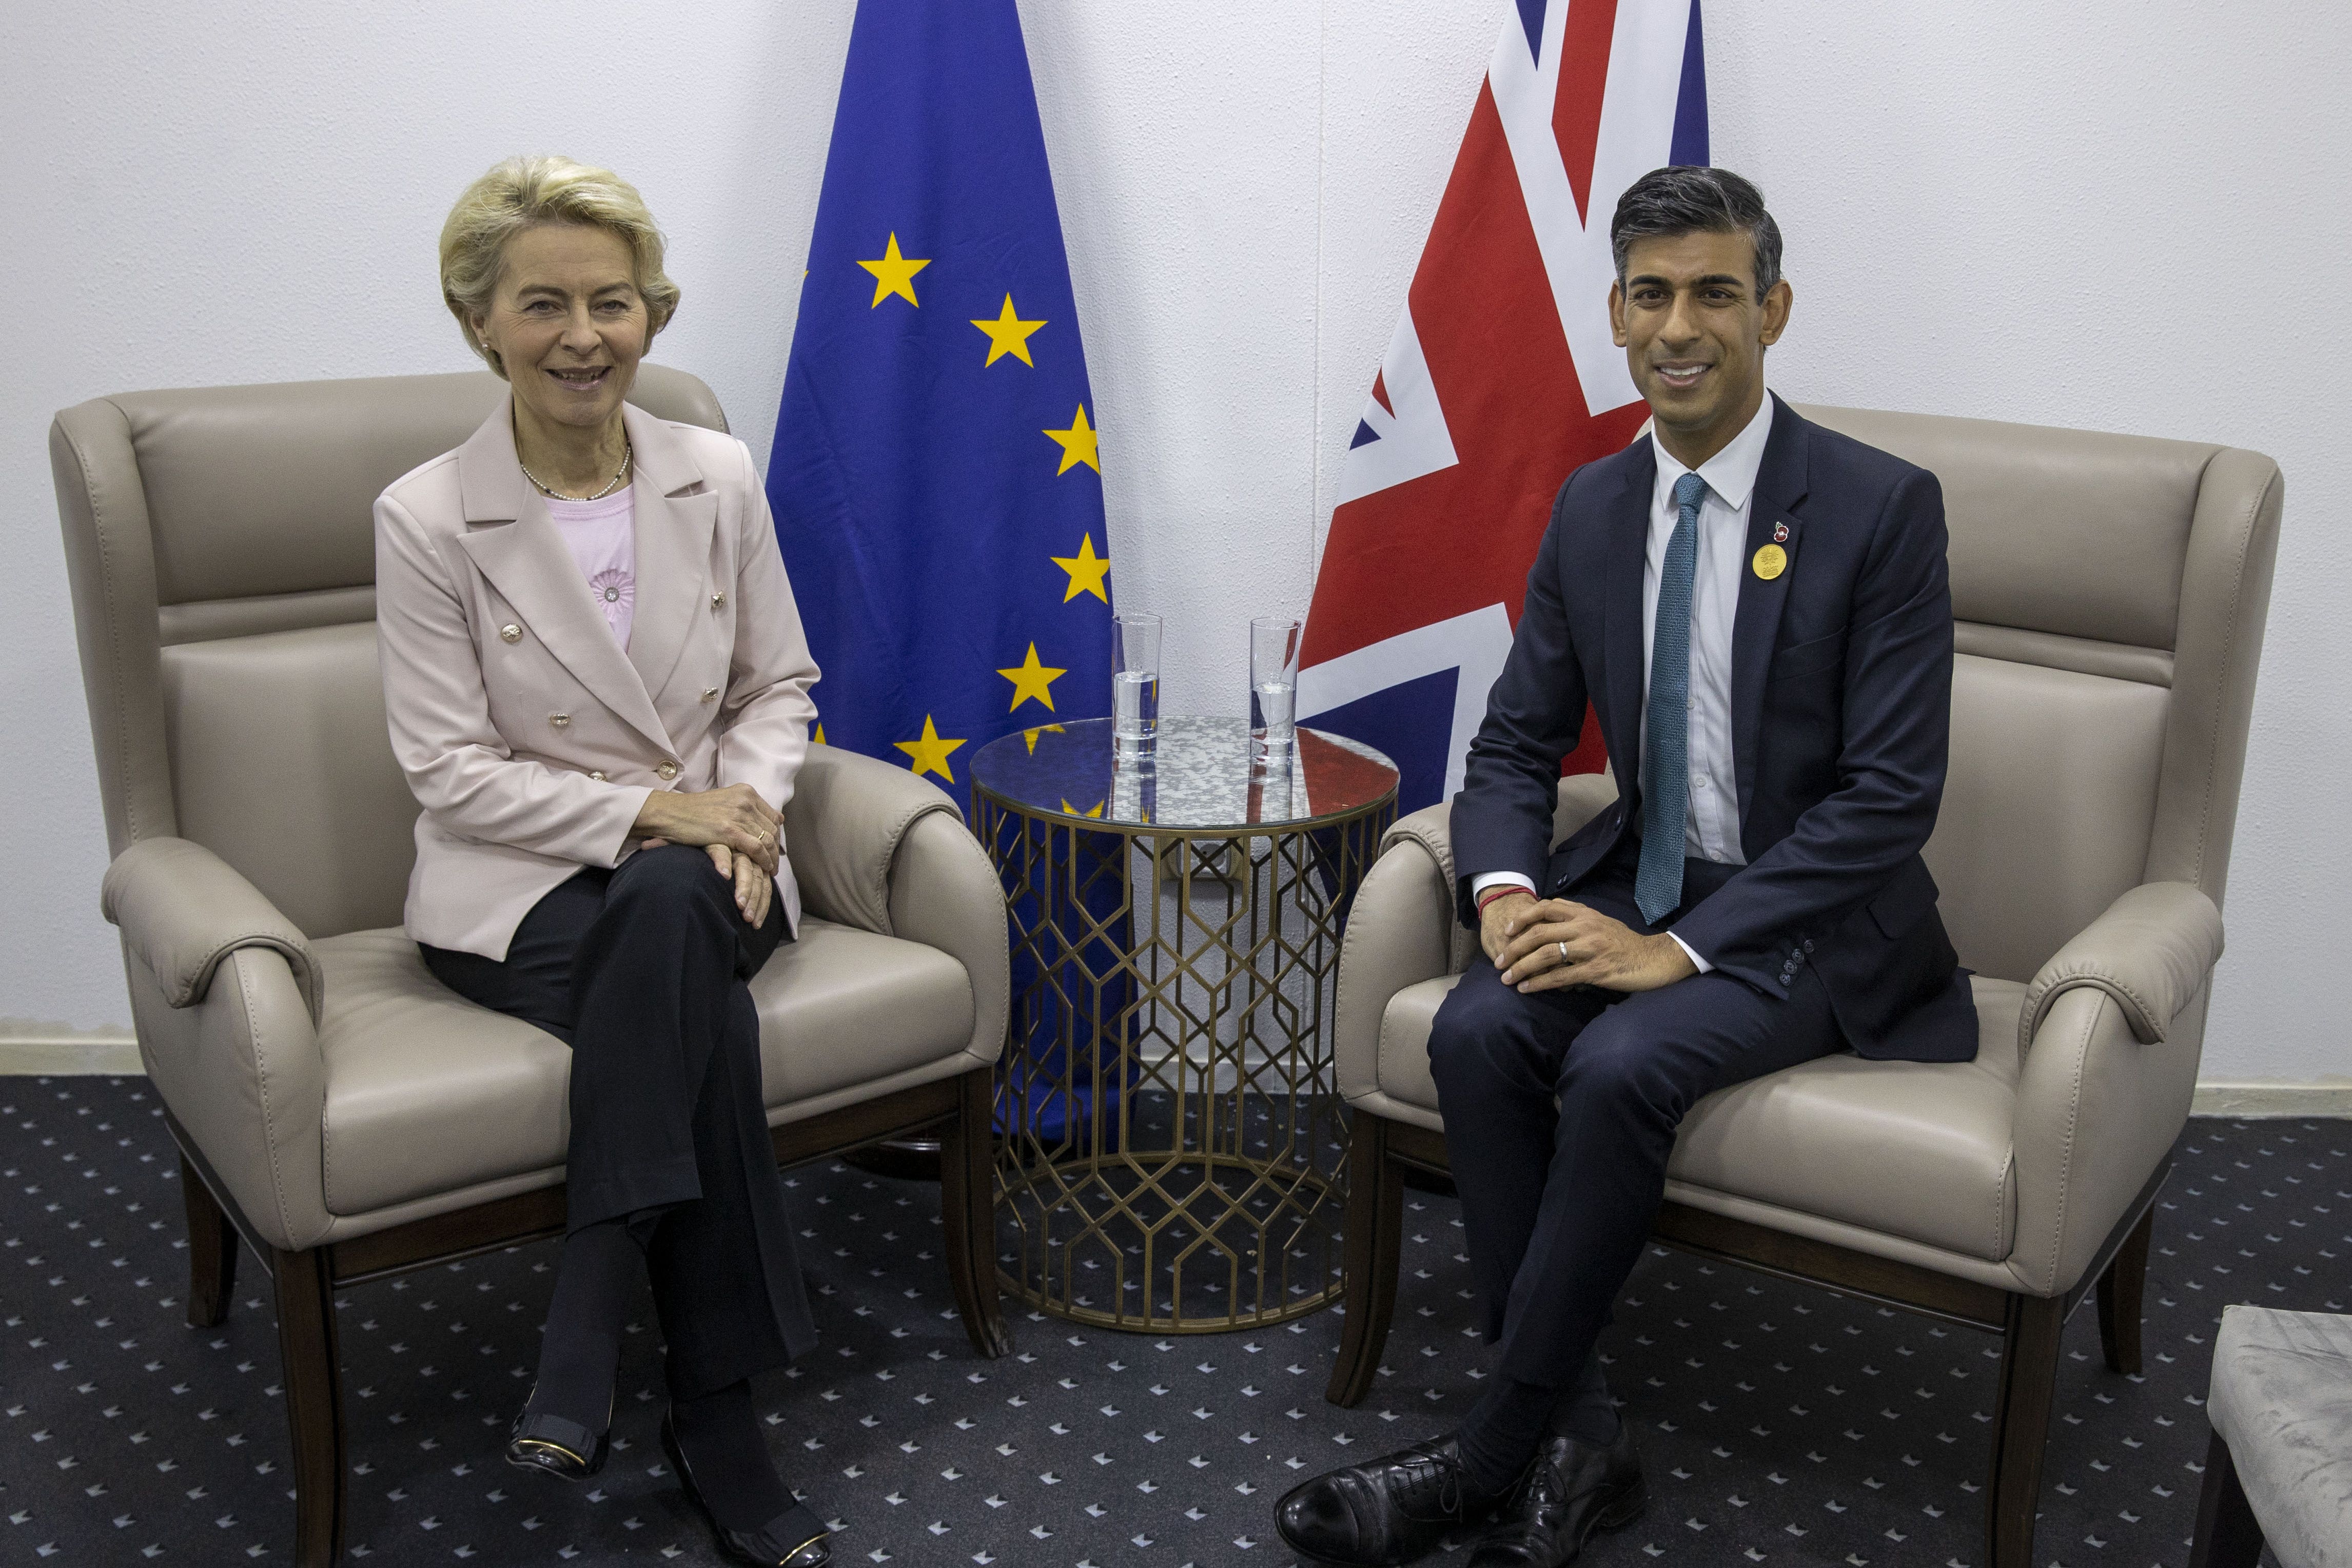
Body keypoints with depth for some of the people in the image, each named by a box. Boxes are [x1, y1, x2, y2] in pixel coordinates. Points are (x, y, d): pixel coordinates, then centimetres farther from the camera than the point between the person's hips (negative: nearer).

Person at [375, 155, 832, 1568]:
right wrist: (649, 812, -19)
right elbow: (451, 768, -8)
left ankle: (587, 1338, -24)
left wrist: (743, 811, -11)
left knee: (672, 912, -34)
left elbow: (778, 686, 10)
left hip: (698, 871, 3)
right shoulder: (428, 519, -7)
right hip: (520, 889, -2)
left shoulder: (720, 477, 3)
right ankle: (715, 1421, -20)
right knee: (708, 1025, -32)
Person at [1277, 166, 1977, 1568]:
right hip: (1643, 879, 5)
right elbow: (1516, 744, 8)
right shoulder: (1593, 508, 4)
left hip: (1816, 921, -5)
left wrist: (1682, 948, -24)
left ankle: (1495, 1452, -14)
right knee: (1479, 1032, -23)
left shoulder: (1882, 507, -13)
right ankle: (1577, 1436, -12)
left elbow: (1891, 796, -17)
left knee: (1622, 1063, -31)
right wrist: (1506, 889, -15)